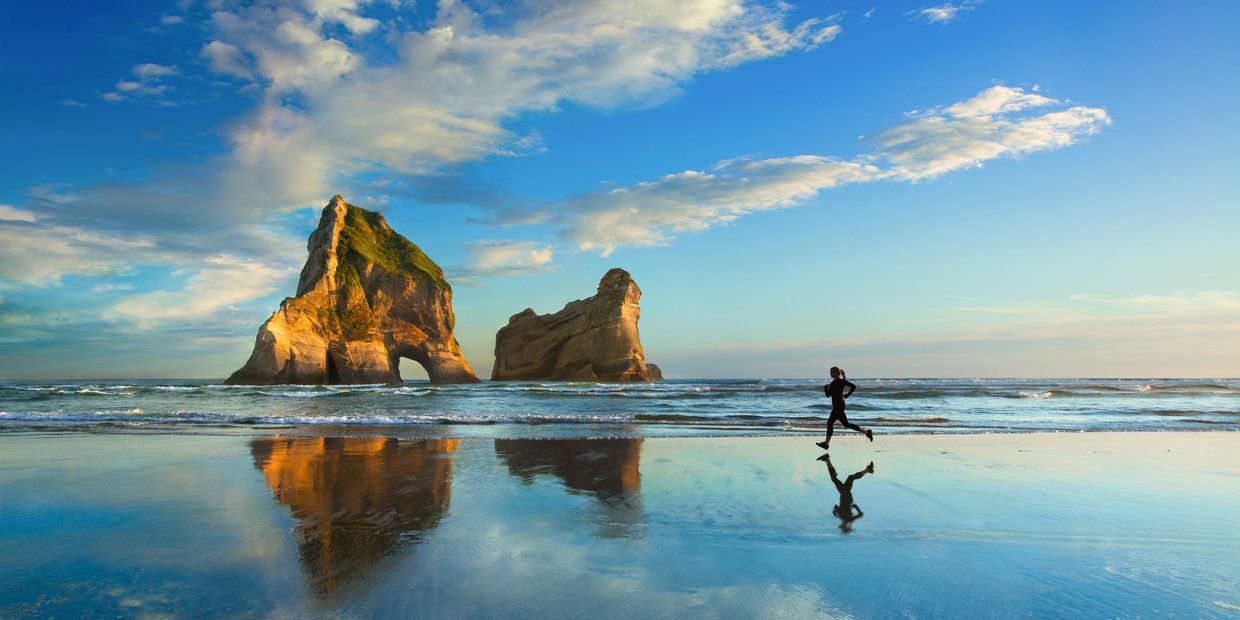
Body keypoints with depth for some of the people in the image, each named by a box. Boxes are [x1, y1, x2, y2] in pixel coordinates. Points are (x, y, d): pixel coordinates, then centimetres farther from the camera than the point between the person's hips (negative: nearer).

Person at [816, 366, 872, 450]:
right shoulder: (833, 382, 18)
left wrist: (847, 395, -10)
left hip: (839, 405, -10)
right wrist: (826, 388, 4)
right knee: (846, 424, 9)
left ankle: (826, 443, -11)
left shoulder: (841, 381, -7)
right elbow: (828, 394, 20)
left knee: (830, 422, -12)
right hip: (836, 406, 10)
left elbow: (853, 386, -12)